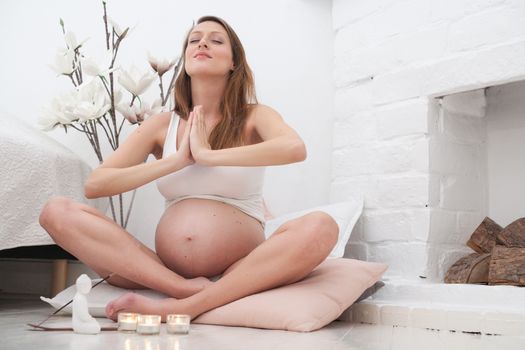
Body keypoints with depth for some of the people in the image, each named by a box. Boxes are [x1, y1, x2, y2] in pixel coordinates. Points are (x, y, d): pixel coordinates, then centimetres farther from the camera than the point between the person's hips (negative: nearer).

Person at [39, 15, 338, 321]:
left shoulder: (254, 116, 5)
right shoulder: (162, 125, 10)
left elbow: (296, 149, -19)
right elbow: (94, 185, 1)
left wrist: (207, 155, -13)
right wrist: (178, 160, -7)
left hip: (241, 271, -2)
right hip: (166, 269, 2)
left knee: (321, 227, -30)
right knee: (57, 211, -14)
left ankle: (185, 306, -31)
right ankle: (187, 289, -27)